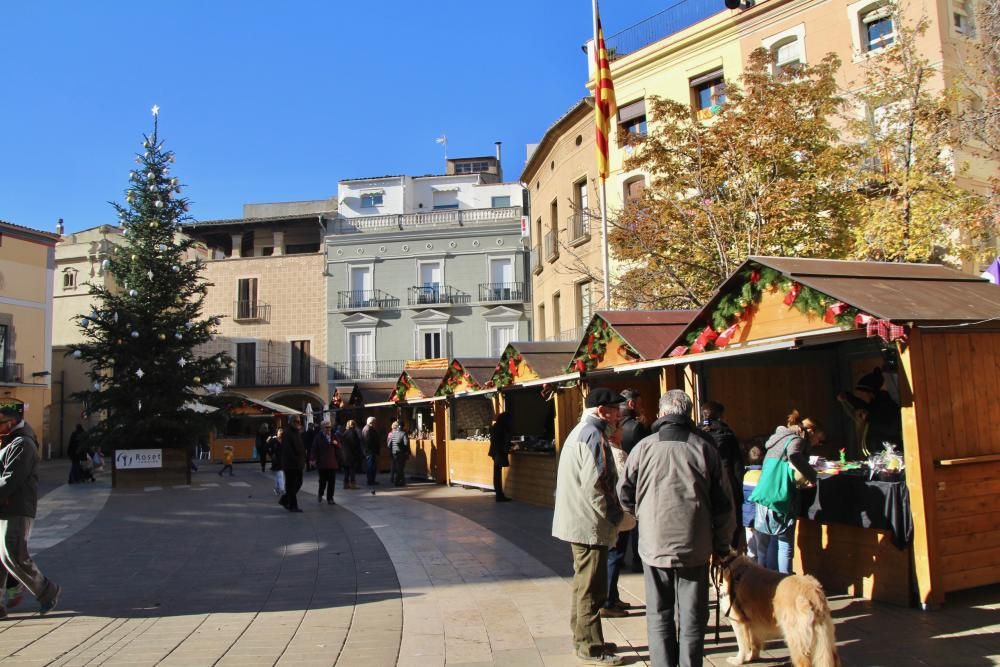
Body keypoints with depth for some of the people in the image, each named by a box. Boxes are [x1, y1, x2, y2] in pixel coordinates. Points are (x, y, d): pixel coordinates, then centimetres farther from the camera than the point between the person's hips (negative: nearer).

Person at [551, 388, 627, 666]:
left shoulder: (579, 431, 16)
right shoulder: (594, 435, -17)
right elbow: (594, 483, -24)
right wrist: (613, 515, -13)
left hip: (577, 522, 11)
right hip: (590, 524, -10)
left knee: (583, 585, 19)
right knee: (592, 589, -1)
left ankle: (582, 638, 30)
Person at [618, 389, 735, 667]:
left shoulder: (644, 446, -4)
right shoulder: (704, 447, -2)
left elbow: (624, 493, 4)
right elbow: (722, 503, 1)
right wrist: (722, 545, 11)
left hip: (654, 543, 0)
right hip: (695, 545, 0)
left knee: (659, 614, 12)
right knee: (692, 616, 10)